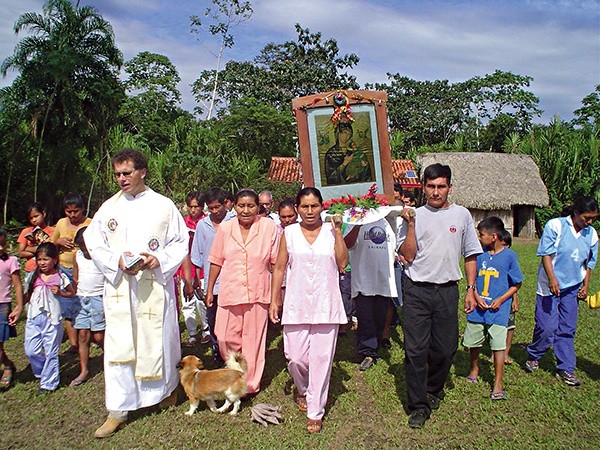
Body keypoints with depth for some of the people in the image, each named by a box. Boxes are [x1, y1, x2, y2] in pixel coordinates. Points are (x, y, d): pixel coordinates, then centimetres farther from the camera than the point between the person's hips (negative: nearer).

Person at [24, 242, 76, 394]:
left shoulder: (60, 277, -3)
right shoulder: (35, 276, 6)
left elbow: (72, 293, 6)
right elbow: (28, 294, 16)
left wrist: (59, 293, -10)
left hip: (51, 318, -4)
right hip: (33, 318, 4)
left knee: (50, 352, 5)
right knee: (31, 351, 5)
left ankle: (49, 382, 19)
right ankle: (42, 373, 31)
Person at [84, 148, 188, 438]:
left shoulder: (163, 205, 2)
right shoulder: (109, 207, 7)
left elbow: (181, 242, 2)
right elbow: (94, 243, 7)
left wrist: (159, 259, -15)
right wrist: (117, 261, -10)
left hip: (154, 286, -1)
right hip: (118, 286, 2)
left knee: (158, 339, 8)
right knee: (118, 347, 1)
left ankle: (168, 386, 36)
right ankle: (117, 411, 12)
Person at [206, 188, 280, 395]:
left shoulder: (269, 227, -5)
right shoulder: (225, 228, 2)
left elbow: (276, 263, -1)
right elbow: (216, 261, 8)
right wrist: (209, 290, 10)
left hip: (257, 293, -2)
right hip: (230, 292, 2)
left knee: (253, 340, 8)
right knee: (226, 338, 7)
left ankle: (250, 384, 26)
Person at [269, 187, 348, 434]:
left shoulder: (330, 230, 3)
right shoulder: (289, 233, 4)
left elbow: (342, 263, -7)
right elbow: (279, 268, 6)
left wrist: (338, 232, -8)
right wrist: (274, 300, 3)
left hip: (326, 304, 0)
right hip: (296, 304, 1)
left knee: (321, 357, 2)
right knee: (295, 356, 3)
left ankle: (316, 411, 17)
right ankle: (303, 390, 36)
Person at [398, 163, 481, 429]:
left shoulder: (462, 215, 7)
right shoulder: (415, 215, 2)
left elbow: (471, 255, 12)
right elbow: (408, 256, -4)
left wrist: (471, 289, 7)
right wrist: (410, 225, -13)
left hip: (447, 290, 2)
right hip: (416, 290, -1)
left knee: (445, 348, 9)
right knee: (415, 349, -2)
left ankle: (433, 390, 36)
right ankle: (419, 405, 11)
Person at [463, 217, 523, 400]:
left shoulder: (509, 256, -8)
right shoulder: (479, 254, 1)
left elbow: (517, 284, -1)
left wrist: (501, 300, -12)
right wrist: (476, 297, -7)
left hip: (498, 310, -4)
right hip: (478, 308, 4)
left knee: (498, 346, -2)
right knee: (473, 342, 14)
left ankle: (498, 384, 8)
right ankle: (474, 369, 40)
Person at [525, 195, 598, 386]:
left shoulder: (591, 234, 3)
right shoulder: (555, 225, -12)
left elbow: (589, 262, 14)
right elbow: (546, 254, -13)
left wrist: (585, 285, 9)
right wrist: (552, 279, -21)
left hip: (572, 288, 5)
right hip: (549, 285, -4)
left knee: (567, 329, 8)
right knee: (546, 327, -3)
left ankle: (566, 369, 18)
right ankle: (533, 357, 22)